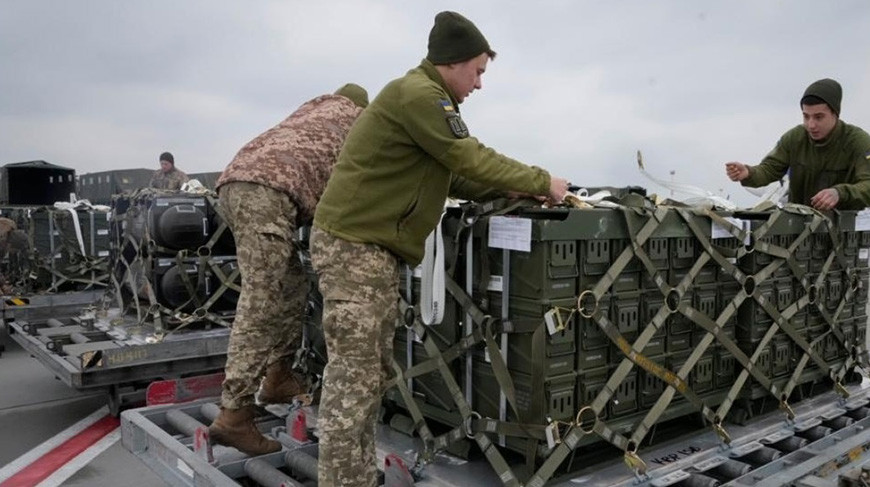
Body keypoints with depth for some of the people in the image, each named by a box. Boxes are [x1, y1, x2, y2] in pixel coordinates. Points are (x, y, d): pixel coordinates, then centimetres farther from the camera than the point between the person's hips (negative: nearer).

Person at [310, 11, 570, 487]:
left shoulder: (427, 98, 20)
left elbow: (455, 177, 18)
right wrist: (542, 182, -4)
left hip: (374, 247, 11)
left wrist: (517, 191, 10)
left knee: (373, 375, 14)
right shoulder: (417, 94, -14)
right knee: (352, 378, -7)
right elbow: (473, 161, -15)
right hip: (352, 246, -11)